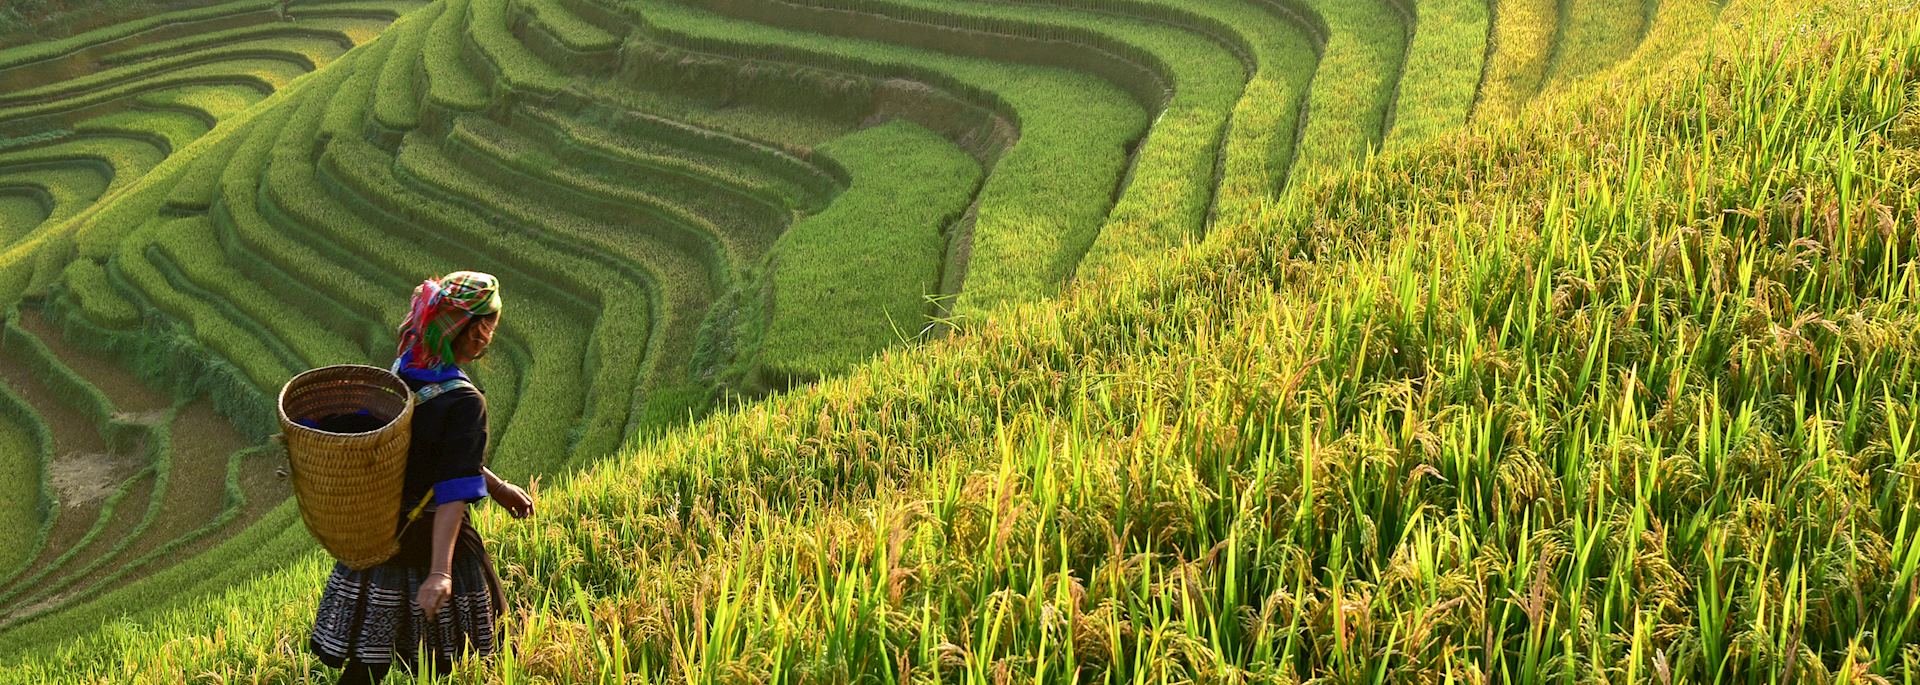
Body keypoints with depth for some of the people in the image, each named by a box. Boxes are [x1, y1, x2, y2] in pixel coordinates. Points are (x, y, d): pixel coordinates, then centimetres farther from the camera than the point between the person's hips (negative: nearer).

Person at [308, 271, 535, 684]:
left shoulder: (397, 372, 1)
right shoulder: (465, 402, -22)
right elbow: (453, 493, -27)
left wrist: (496, 487, 19)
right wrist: (440, 572, -29)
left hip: (378, 536, 6)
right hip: (432, 539, -6)